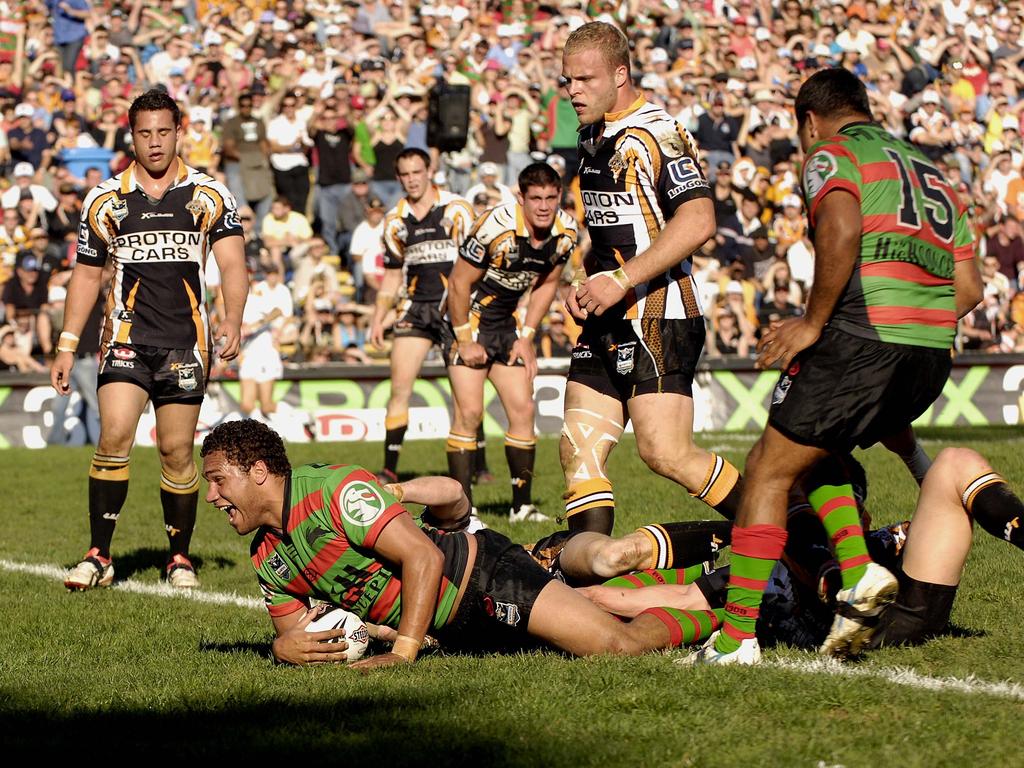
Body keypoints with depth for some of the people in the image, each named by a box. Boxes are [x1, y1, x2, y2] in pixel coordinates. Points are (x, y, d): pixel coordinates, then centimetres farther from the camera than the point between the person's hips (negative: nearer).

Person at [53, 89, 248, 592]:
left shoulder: (209, 195, 4)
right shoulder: (105, 200, 7)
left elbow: (232, 263, -3)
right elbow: (86, 274, 13)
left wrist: (231, 323, -20)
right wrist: (67, 346, 8)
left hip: (185, 342, 0)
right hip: (126, 337, 0)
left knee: (177, 452, 3)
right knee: (114, 437, -15)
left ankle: (180, 558, 17)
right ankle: (98, 556, -9)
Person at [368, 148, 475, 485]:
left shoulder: (456, 210, -2)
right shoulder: (395, 220, 12)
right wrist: (378, 318, 13)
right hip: (415, 307, 3)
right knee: (400, 387, -4)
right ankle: (389, 468, 0)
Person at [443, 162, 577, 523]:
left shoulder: (566, 232, -9)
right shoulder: (496, 226, -27)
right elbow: (459, 284, -18)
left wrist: (526, 337, 4)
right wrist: (465, 340, -14)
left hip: (509, 322, 6)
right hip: (469, 317, -6)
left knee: (523, 409, 1)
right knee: (469, 412, -12)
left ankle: (522, 506, 10)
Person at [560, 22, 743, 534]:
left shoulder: (655, 134, -13)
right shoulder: (593, 138, 16)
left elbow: (698, 221, -25)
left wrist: (621, 280, -24)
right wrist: (585, 281, 11)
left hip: (657, 316, -9)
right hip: (606, 321, 9)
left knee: (666, 454, -12)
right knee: (578, 452, 2)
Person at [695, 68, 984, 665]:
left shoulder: (832, 154, 5)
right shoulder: (931, 171, 27)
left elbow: (841, 229, -18)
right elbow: (969, 286, 20)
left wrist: (813, 323, -10)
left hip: (862, 340, -7)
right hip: (932, 356, 7)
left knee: (769, 471, 2)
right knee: (817, 453, 26)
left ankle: (737, 637, -3)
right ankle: (859, 571, 5)